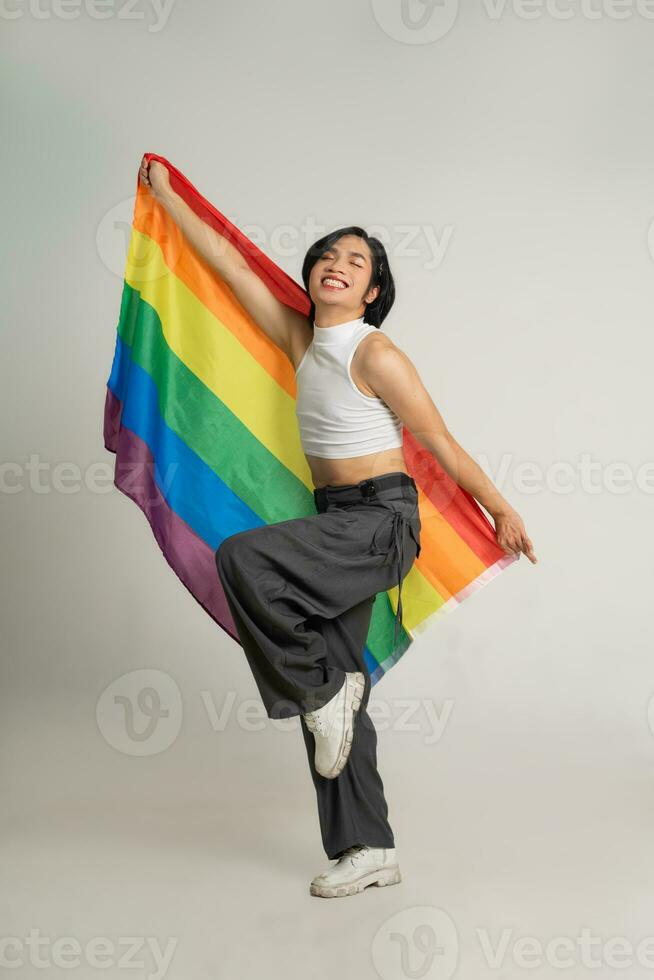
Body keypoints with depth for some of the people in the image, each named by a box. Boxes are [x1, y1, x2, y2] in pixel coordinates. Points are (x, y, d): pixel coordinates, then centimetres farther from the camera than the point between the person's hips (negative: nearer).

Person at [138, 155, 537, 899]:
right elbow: (231, 265, 14)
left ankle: (322, 689, -9)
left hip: (383, 518, -7)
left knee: (243, 557, -29)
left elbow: (442, 444, -5)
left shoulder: (375, 355, -11)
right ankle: (368, 849, 16)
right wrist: (166, 196, 20)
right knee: (331, 689, 6)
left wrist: (502, 510, 1)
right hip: (335, 521, 7)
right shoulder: (300, 341, 8)